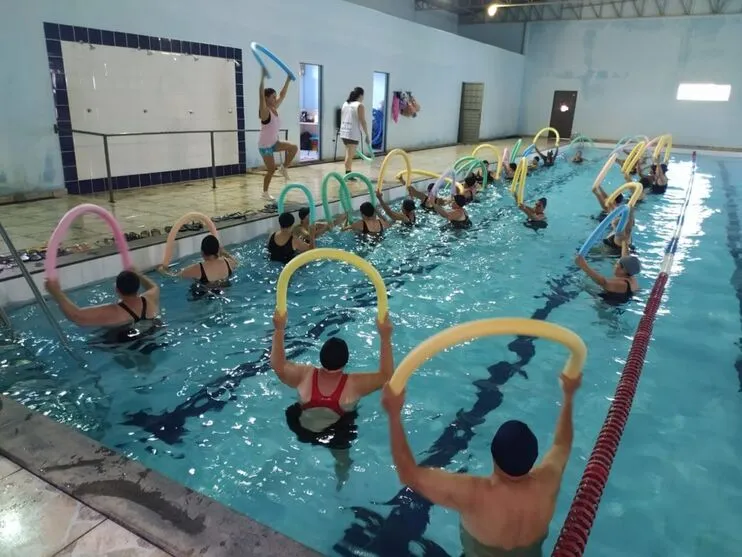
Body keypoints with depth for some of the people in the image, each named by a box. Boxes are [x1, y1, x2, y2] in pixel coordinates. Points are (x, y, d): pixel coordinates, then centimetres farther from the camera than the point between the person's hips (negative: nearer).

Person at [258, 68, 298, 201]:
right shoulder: (265, 111, -19)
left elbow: (283, 95, 8)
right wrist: (263, 77, -40)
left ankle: (284, 168, 11)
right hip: (265, 145, -7)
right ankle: (265, 192, 15)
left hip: (274, 142, 7)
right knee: (271, 169, -2)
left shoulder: (274, 108, 2)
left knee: (294, 148, -9)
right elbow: (261, 95, -33)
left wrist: (288, 80, 5)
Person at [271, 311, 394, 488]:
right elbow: (386, 376, -26)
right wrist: (385, 338, -33)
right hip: (337, 438, -1)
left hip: (302, 431, 2)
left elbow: (278, 365, -15)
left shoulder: (304, 375, -27)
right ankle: (341, 482, 57)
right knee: (342, 459, 33)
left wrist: (279, 330, -19)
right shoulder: (354, 384, -31)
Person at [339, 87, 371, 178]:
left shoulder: (345, 104, 14)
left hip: (344, 132, 7)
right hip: (353, 134, -7)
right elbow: (363, 122, -11)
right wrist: (367, 135, -6)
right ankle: (348, 174, -2)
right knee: (350, 155, -4)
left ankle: (348, 173, 19)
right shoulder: (359, 105, -7)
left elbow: (342, 119, 17)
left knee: (349, 154, 16)